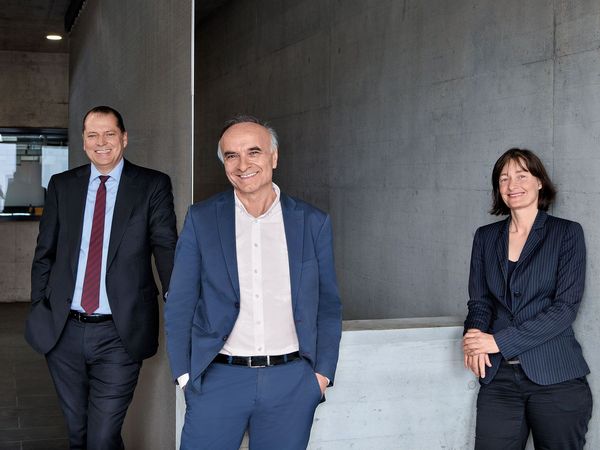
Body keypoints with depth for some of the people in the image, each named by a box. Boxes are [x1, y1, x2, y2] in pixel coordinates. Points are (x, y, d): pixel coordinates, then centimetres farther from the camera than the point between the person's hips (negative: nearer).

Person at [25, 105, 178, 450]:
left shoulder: (153, 185, -1)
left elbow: (167, 249, -6)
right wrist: (38, 311, 7)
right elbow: (44, 253, 12)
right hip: (63, 331, 4)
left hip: (120, 334, -3)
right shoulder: (62, 186, 8)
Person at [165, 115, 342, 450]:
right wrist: (184, 375, -1)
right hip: (219, 379, 0)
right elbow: (180, 306, 4)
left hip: (292, 383, 1)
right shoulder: (201, 219, 2)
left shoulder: (313, 222, 3)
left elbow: (328, 306, 7)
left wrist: (323, 373, 0)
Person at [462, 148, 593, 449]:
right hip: (499, 376, 3)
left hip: (556, 377, -2)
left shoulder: (567, 233, 1)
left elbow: (566, 306, -7)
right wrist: (475, 333, -11)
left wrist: (499, 341, -13)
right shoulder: (486, 237, 13)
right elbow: (479, 301, 14)